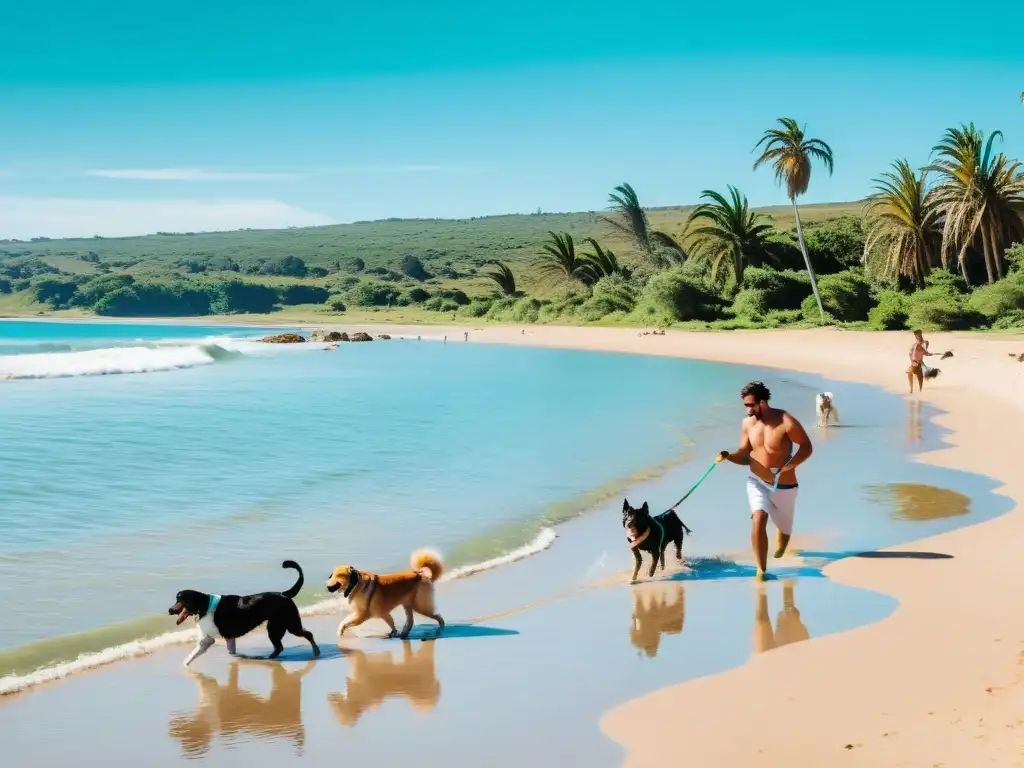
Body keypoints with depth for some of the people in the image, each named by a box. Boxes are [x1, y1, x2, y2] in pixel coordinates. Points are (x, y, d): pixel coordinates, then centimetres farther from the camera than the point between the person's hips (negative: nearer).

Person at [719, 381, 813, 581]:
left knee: (784, 527, 18)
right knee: (758, 519, -23)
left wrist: (789, 466, -26)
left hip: (784, 486, -2)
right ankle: (761, 570, -17)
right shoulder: (748, 423, -6)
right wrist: (729, 456, -20)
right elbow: (745, 455, 2)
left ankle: (780, 549, 54)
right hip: (756, 482, 2)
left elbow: (807, 447, -13)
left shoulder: (786, 422, -22)